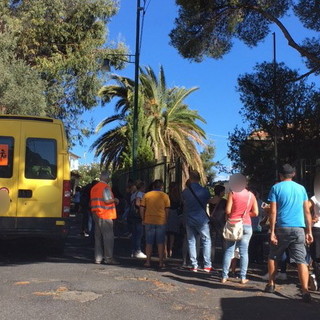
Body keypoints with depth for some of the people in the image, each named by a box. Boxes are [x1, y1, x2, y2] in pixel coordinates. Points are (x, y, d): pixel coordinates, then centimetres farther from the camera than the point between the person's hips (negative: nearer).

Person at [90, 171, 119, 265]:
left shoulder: (94, 187, 15)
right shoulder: (106, 187, -10)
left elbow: (91, 202, 19)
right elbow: (107, 200, -18)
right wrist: (115, 200, -1)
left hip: (96, 215, 8)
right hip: (105, 215, -8)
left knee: (98, 236, 10)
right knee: (108, 237, -3)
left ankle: (98, 258, 13)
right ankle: (108, 258, -2)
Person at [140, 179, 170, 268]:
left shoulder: (146, 195, 3)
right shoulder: (165, 196, 1)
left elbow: (142, 208, 1)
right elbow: (167, 210, -1)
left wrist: (143, 219, 11)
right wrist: (166, 220, 10)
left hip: (149, 221, 1)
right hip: (161, 222, -1)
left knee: (149, 242, 9)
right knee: (160, 243, 7)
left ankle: (148, 261, 11)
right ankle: (161, 262, 9)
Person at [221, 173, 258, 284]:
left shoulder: (232, 193, -4)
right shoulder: (251, 195, 5)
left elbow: (227, 211, -8)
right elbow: (255, 213, 4)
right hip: (246, 225, 2)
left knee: (229, 251, 4)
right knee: (244, 252, 4)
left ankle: (224, 276, 6)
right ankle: (243, 277, 4)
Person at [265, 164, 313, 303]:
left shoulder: (276, 188, 1)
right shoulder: (301, 188, 11)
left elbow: (273, 212, -6)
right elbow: (307, 212, 9)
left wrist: (272, 232, -6)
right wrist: (309, 231, 12)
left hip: (282, 228, -2)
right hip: (299, 229, 2)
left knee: (273, 257, 16)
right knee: (301, 260, -1)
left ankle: (271, 285, 21)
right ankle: (305, 291, -12)